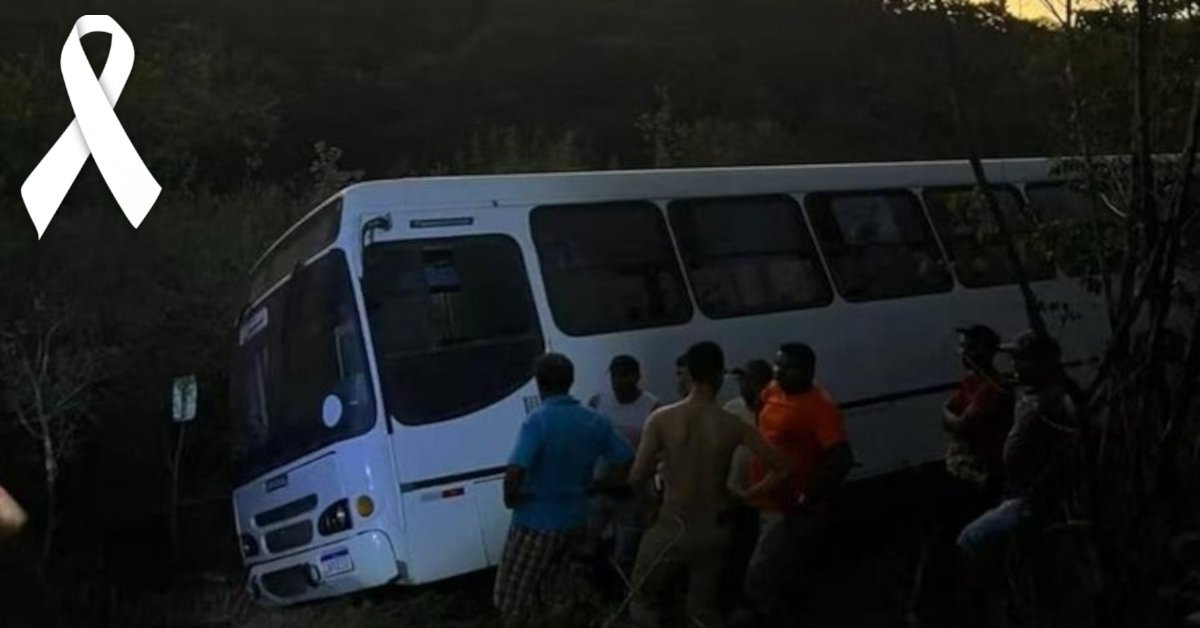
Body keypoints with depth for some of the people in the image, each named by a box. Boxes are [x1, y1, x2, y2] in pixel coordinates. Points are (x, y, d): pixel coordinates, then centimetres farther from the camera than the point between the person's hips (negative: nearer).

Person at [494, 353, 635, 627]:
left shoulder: (538, 421, -19)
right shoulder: (595, 421, 0)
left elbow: (514, 472, -30)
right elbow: (626, 463, 4)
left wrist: (510, 498, -11)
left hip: (536, 524, -6)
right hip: (575, 522, 6)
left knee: (514, 600, 9)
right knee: (556, 596, 21)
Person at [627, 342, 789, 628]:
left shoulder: (662, 419, -12)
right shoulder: (733, 425, -7)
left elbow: (636, 477, -12)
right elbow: (781, 470, -6)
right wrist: (742, 497, 5)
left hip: (673, 528, -2)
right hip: (714, 530, 2)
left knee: (644, 596, 20)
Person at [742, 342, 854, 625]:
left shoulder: (820, 406, -20)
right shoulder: (774, 392, 4)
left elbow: (842, 459, -28)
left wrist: (808, 499, -27)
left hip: (793, 512, -8)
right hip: (771, 505, 8)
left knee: (759, 586, -9)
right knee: (785, 581, 25)